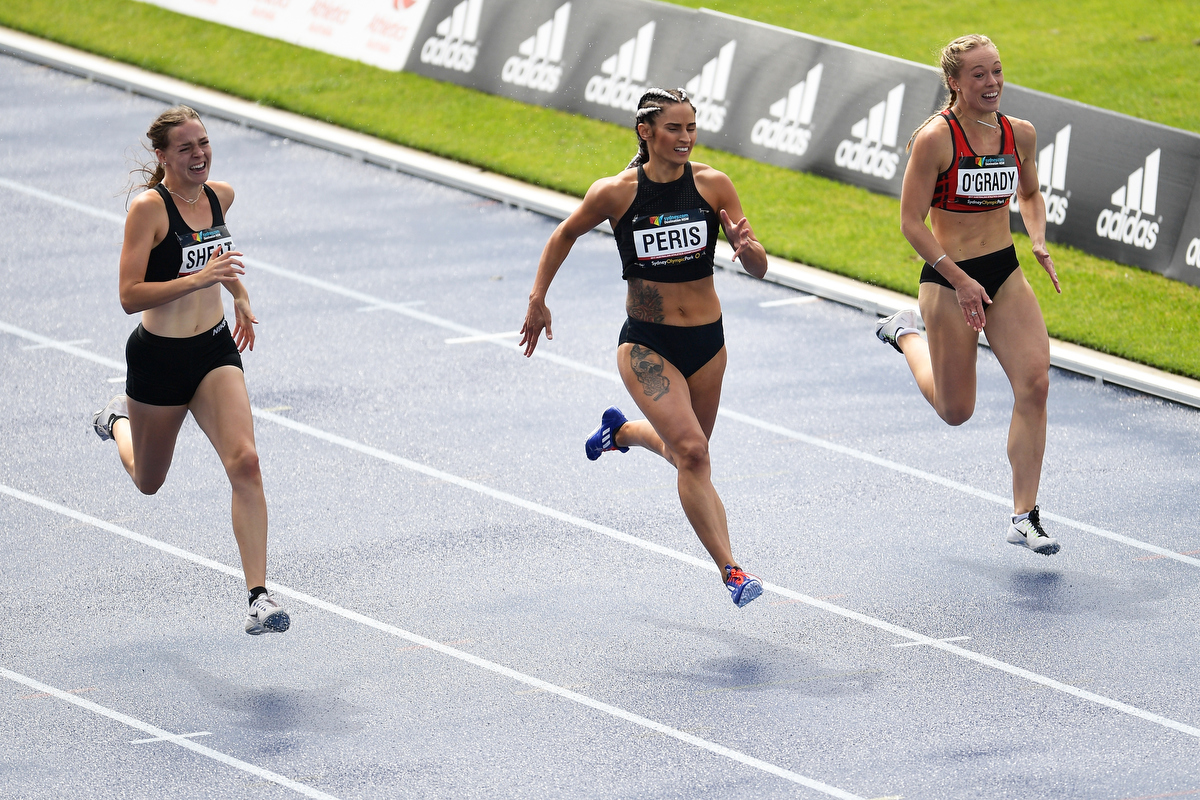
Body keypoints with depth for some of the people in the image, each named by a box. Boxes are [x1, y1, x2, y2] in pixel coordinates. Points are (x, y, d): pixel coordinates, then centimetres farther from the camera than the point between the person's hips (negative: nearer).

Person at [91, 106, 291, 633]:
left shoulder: (220, 196, 1)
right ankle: (120, 421, 54)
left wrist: (239, 294, 25)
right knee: (149, 481, 18)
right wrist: (199, 279, -32)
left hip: (215, 350, 4)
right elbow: (130, 297, -24)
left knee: (244, 462, -18)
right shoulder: (149, 208, -19)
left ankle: (259, 594, -19)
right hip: (159, 356, -4)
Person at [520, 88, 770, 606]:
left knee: (686, 452, 20)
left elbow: (760, 269, -5)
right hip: (646, 344, -3)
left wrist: (746, 247, -27)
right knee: (692, 452, -20)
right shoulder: (615, 193, -11)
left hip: (706, 342, 3)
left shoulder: (712, 185, -7)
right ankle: (730, 571, -16)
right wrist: (538, 299, 8)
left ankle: (622, 430, 53)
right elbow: (566, 234, 9)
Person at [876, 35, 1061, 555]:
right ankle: (905, 336, 39)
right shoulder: (936, 139, -17)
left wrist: (1039, 243, 0)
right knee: (956, 410, 7)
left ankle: (1024, 518, -6)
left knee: (1035, 382, -13)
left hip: (1006, 276, 4)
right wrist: (960, 279, -22)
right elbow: (911, 222, -15)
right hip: (948, 279, -4)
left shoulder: (1019, 134, 0)